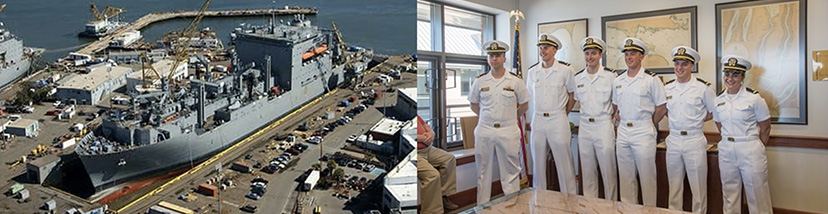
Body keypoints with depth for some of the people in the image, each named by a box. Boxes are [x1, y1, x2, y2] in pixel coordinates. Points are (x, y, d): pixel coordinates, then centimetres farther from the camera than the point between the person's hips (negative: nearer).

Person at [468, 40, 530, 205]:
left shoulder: (515, 81, 1)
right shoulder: (480, 82, 4)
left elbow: (524, 105, 10)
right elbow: (474, 105, 14)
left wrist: (510, 117, 6)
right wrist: (487, 116, 7)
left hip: (508, 131, -1)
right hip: (484, 131, 2)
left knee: (510, 171, 5)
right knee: (484, 171, 10)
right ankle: (482, 206, 20)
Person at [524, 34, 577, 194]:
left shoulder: (565, 70, -1)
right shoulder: (532, 72, 8)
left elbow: (573, 95, 8)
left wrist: (563, 114, 6)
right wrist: (529, 121, 12)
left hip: (558, 120, -3)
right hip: (538, 121, 3)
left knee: (564, 162, 0)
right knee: (538, 163, 10)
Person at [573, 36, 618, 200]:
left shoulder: (611, 75, -5)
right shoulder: (577, 77, 6)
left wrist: (608, 116, 2)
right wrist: (586, 116, 11)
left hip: (604, 126, -4)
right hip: (584, 127, 4)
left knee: (608, 171, 2)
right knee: (587, 172, 11)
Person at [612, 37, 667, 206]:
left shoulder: (651, 79, -5)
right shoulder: (617, 81, 10)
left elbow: (662, 108, -3)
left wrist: (648, 125, 0)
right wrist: (619, 117, 10)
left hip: (643, 132, -5)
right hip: (623, 132, 5)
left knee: (647, 176, 1)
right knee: (625, 177, 12)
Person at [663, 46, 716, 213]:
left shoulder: (703, 87, -5)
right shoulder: (667, 88, 6)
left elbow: (714, 112, 3)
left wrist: (696, 120, -3)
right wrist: (675, 120, 5)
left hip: (695, 141, -3)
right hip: (673, 140, 3)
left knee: (698, 187, 5)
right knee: (674, 185, 13)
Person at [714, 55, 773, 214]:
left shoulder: (754, 98, -7)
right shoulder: (719, 99, 4)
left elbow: (765, 128, -1)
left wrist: (757, 148, 3)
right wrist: (729, 139, 12)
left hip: (750, 150, -4)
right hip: (726, 151, 4)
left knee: (757, 195, 2)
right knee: (729, 194, 13)